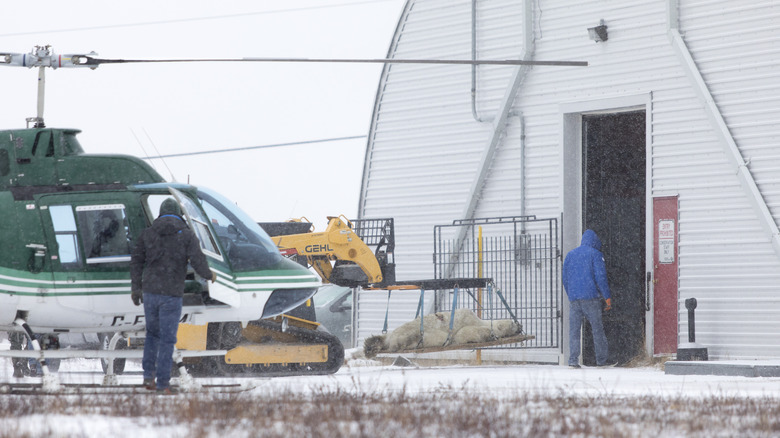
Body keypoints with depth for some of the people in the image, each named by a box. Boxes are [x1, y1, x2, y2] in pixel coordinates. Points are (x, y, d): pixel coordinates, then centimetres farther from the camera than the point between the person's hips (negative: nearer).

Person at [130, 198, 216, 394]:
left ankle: (148, 376, 10)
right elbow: (198, 261, -9)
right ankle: (162, 383, 1)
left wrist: (136, 288, 15)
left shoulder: (148, 233, 6)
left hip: (150, 292, 3)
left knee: (152, 333, 21)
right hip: (171, 294, -3)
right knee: (167, 339, 3)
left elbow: (136, 261, 6)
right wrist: (209, 275, 12)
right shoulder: (187, 235, -2)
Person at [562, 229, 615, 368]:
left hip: (573, 298, 4)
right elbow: (600, 277, -6)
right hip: (591, 297, -4)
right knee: (597, 328, 3)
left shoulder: (570, 254, 16)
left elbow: (565, 278, 17)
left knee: (574, 329, 1)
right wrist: (607, 297, -1)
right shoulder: (595, 254, 1)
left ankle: (573, 359, -8)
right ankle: (602, 359, 5)